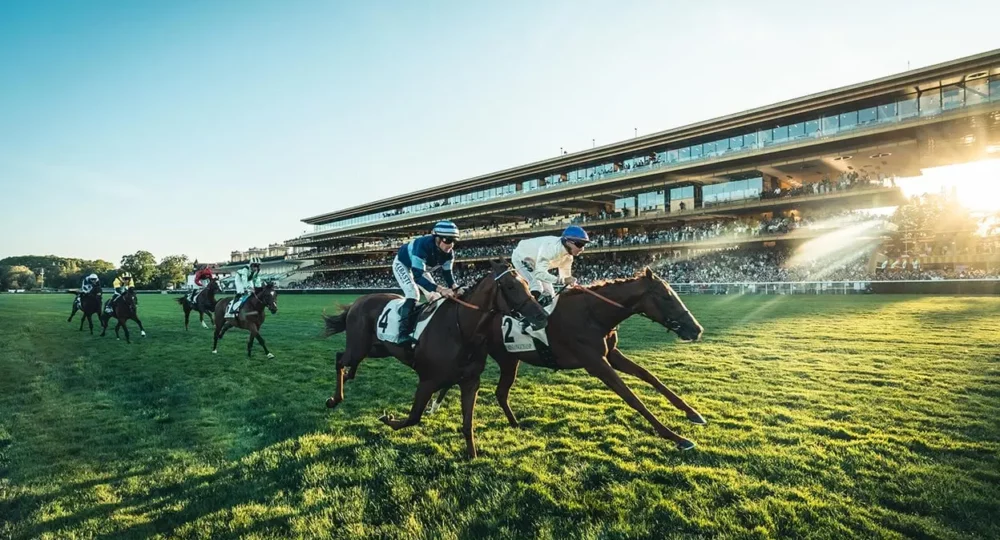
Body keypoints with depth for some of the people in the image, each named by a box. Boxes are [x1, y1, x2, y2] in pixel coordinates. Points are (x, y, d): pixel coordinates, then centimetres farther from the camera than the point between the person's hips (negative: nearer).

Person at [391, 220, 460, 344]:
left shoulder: (449, 253, -25)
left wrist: (454, 287, -35)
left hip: (419, 267, 7)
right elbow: (417, 277, -47)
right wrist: (440, 289, -58)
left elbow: (447, 273, -14)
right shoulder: (423, 245, -45)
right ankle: (404, 333, -25)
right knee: (413, 294, -26)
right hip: (402, 264, -7)